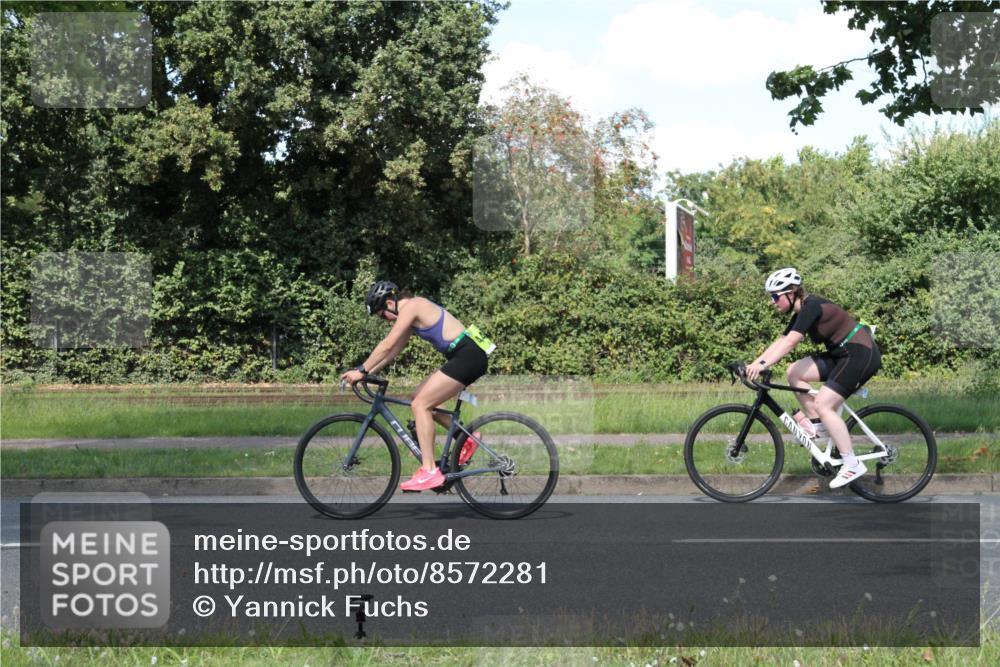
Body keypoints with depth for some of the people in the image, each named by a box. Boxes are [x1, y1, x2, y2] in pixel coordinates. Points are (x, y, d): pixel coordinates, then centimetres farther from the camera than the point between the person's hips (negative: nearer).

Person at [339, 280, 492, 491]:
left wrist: (361, 370, -11)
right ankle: (465, 439, 15)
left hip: (467, 356, -10)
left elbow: (387, 345, -16)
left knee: (421, 404, -11)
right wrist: (368, 371, 17)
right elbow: (394, 349, 22)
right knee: (421, 399, 13)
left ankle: (429, 471, -14)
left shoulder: (410, 306, -11)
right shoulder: (414, 309, 19)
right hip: (468, 357, 10)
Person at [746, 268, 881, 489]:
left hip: (861, 354, -9)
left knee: (822, 404, -17)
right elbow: (780, 342, 9)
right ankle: (816, 423, 9)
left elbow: (790, 342, -30)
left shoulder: (812, 306, -19)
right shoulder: (802, 312, 9)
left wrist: (762, 364, -36)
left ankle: (852, 464, -14)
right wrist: (753, 364, 0)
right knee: (794, 373, 0)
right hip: (842, 354, 9)